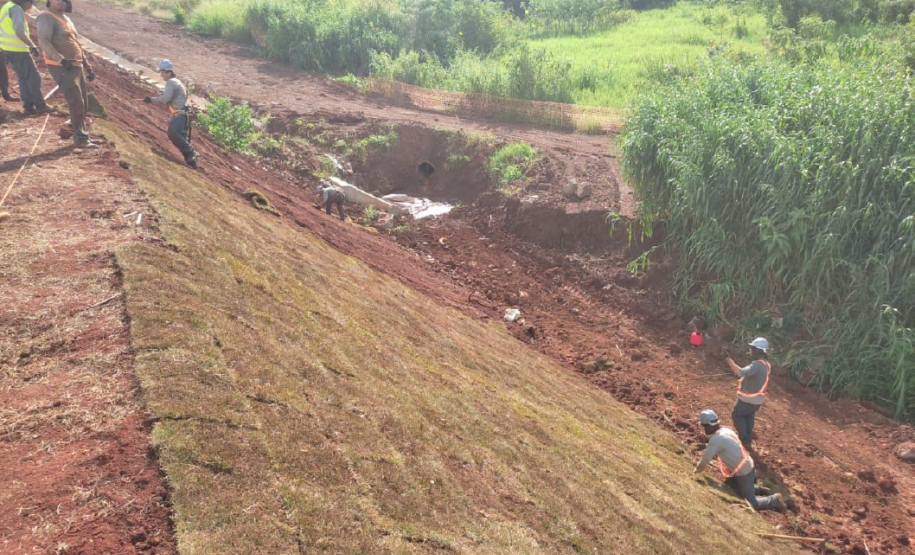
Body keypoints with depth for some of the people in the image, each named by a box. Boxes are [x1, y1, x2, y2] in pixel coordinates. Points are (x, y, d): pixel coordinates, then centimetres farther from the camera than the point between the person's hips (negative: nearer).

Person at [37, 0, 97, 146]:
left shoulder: (67, 19, 20)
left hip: (77, 66, 9)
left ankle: (79, 132, 26)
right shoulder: (46, 17, -8)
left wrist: (88, 67, 21)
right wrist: (61, 59, -32)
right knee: (76, 102, -13)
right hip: (61, 67, -9)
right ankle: (80, 137, -8)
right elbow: (43, 41, -21)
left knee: (84, 102, 12)